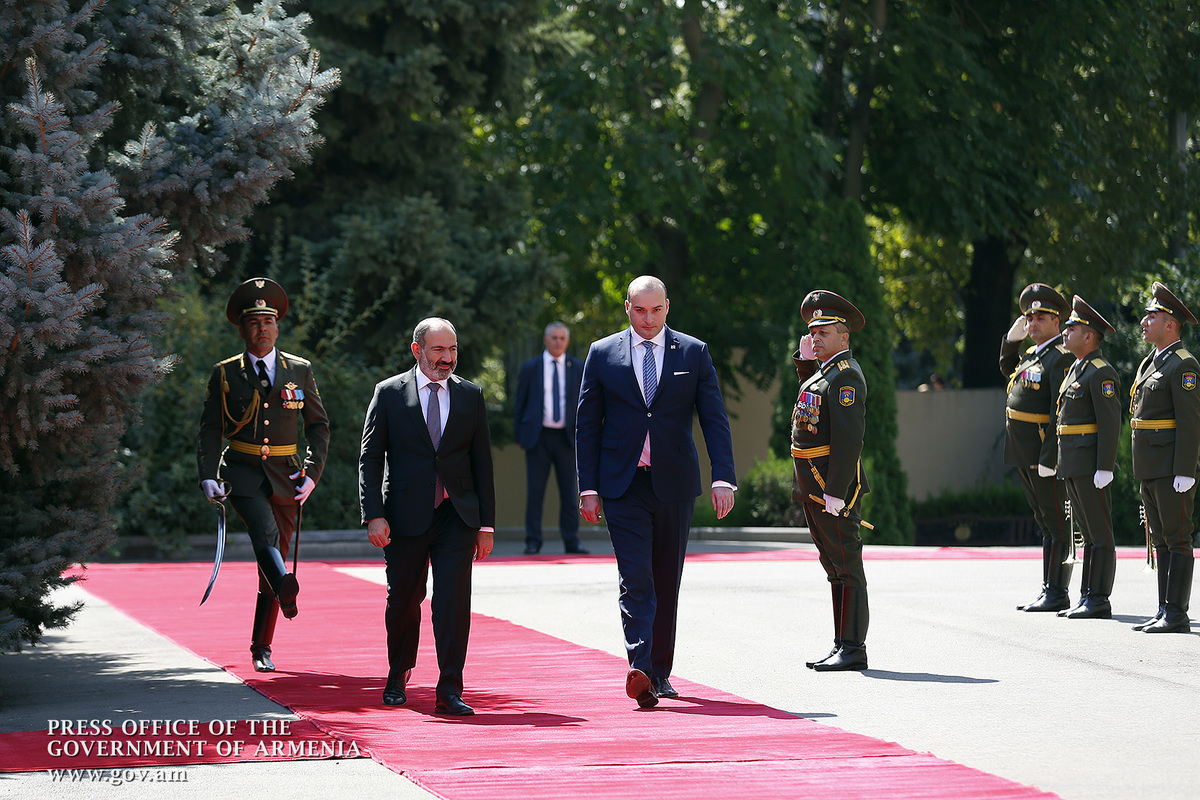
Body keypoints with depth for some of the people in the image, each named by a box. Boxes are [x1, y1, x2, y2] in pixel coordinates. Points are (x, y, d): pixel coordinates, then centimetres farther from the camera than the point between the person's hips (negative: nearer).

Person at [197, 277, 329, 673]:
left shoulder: (301, 370, 8)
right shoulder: (225, 373, 5)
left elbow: (318, 425, 11)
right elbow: (210, 429, 7)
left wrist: (312, 473, -2)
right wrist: (208, 476, -6)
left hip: (284, 476, 2)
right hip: (242, 473, -2)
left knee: (276, 554, 5)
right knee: (264, 531, -31)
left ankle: (261, 648, 16)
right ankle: (285, 589, -58)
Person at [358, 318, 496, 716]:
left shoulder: (470, 396, 7)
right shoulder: (389, 393, 1)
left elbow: (482, 463, 9)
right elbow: (370, 459, -1)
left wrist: (486, 524, 5)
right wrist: (373, 515, -11)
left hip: (457, 516, 1)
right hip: (405, 516, -1)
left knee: (454, 601, -10)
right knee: (403, 601, 10)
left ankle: (449, 693, -9)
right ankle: (398, 678, 33)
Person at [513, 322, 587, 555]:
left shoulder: (578, 368, 8)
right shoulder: (530, 368, 6)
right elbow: (520, 403, 8)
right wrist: (519, 436, 3)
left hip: (566, 437, 1)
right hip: (538, 437, -1)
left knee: (570, 491, 0)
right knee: (535, 490, -3)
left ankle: (571, 542, 6)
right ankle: (533, 542, 2)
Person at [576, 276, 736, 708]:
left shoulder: (693, 353, 5)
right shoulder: (602, 354, 5)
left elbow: (715, 418, 0)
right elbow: (586, 424, 6)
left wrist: (723, 478, -12)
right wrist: (588, 487, -1)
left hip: (675, 484, 1)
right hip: (623, 485, -1)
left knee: (666, 581, 8)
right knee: (635, 579, -13)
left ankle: (660, 672, 17)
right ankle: (639, 670, -23)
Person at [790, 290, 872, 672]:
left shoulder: (845, 376, -14)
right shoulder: (822, 372, 16)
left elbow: (849, 438, -21)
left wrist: (835, 493, -25)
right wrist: (805, 360, 17)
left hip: (834, 488, -10)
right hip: (813, 489, 10)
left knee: (846, 568, -6)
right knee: (835, 568, 13)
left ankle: (852, 648, -4)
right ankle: (842, 647, 18)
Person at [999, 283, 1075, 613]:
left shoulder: (1061, 358, -14)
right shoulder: (1032, 354, 14)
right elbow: (1009, 371, 37)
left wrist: (1049, 459, -25)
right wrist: (1012, 339, 18)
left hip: (1046, 452, -10)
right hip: (1024, 455, 10)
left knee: (1057, 523, -4)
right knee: (1045, 523, 13)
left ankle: (1057, 593, -1)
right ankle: (1049, 590, 18)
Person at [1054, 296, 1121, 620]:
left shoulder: (1101, 373, -12)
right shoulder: (1075, 369, 18)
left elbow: (1110, 422, -18)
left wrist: (1104, 469, -22)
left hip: (1092, 464, -10)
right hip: (1072, 464, 10)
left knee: (1099, 533, -5)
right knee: (1088, 533, 12)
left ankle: (1099, 602, -4)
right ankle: (1087, 599, 15)